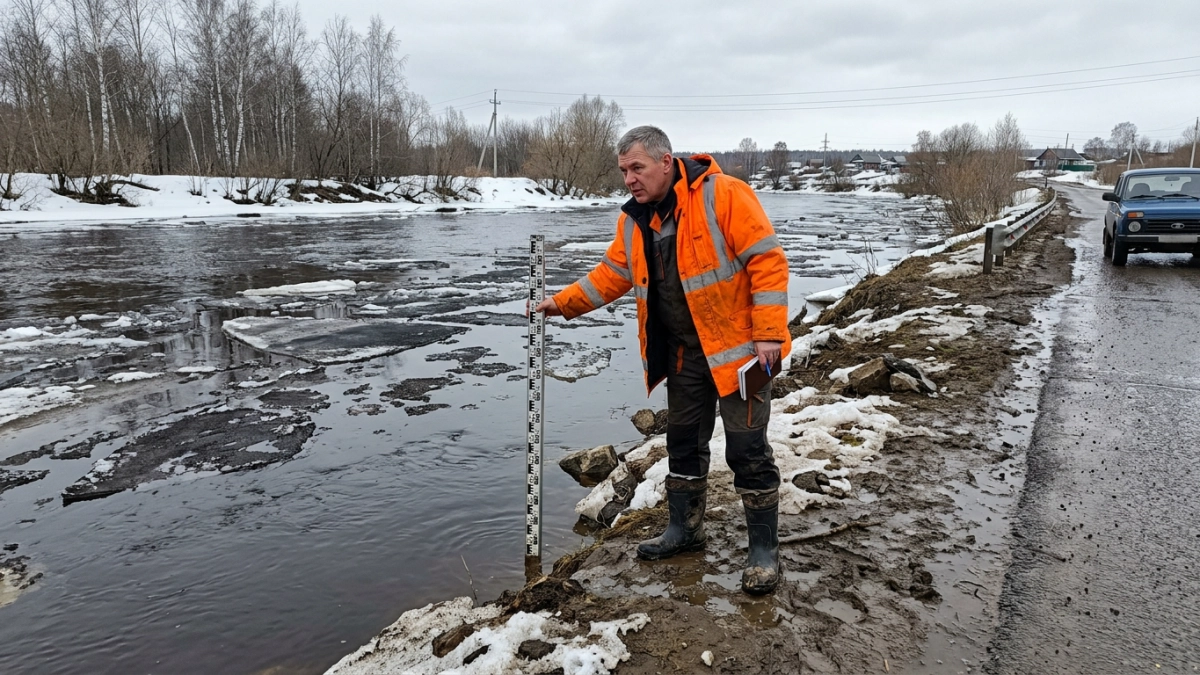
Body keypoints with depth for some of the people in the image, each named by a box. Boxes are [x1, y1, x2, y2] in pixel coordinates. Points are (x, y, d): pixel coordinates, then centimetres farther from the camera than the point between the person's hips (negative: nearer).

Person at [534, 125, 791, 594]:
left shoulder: (723, 195, -17)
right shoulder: (635, 218, 6)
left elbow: (768, 261, -19)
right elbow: (613, 273, 13)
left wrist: (768, 335, -22)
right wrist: (565, 303, 1)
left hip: (738, 348, -7)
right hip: (684, 353, 7)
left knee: (747, 450, -2)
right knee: (683, 443, 17)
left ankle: (764, 550, 14)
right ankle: (685, 529, 35)